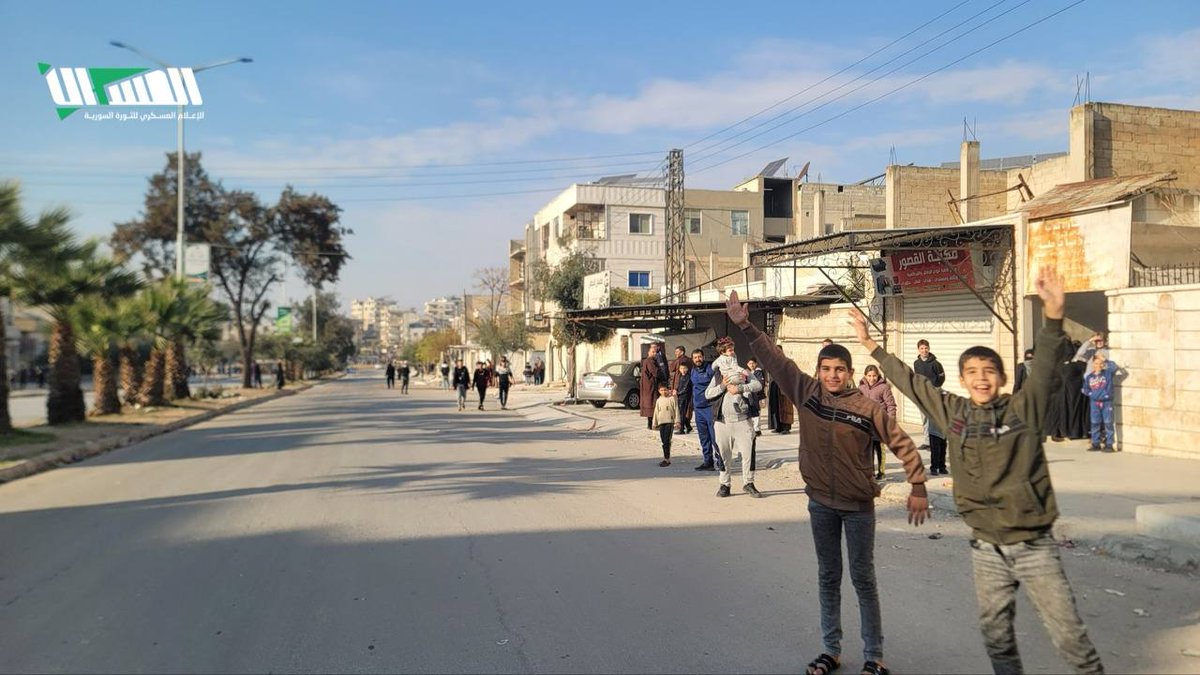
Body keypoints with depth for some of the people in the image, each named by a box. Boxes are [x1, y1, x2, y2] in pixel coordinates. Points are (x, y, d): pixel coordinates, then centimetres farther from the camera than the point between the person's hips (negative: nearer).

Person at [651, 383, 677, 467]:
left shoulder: (672, 398, -1)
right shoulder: (658, 400, 13)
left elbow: (676, 410, -2)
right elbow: (656, 412, 17)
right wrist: (655, 424, 16)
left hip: (669, 422, -5)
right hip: (661, 422, 5)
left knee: (666, 440, -12)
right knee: (663, 441, 7)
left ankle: (666, 459, -11)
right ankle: (667, 459, 14)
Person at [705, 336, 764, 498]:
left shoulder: (743, 372, 8)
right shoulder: (718, 375, 11)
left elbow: (758, 385, -6)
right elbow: (707, 394, 4)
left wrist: (739, 388, -16)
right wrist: (723, 386, -8)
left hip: (743, 419, -1)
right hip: (723, 420, 1)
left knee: (748, 452, -3)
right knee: (724, 454, 6)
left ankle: (748, 483, 10)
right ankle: (724, 484, 18)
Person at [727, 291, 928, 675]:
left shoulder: (867, 407, -11)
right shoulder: (806, 393, -4)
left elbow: (902, 444, -5)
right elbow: (774, 360, -5)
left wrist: (918, 488, -7)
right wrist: (745, 326, -10)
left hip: (858, 505, -2)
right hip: (820, 503, 3)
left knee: (863, 578, 7)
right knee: (828, 577, 13)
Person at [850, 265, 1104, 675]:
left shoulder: (1024, 407, -5)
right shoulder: (954, 413, 2)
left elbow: (1044, 365, -20)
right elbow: (909, 381, 9)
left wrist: (1053, 313, -34)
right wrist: (869, 343, 14)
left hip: (1034, 545, -3)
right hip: (987, 548, 3)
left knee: (1069, 634, 2)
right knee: (996, 634, 13)